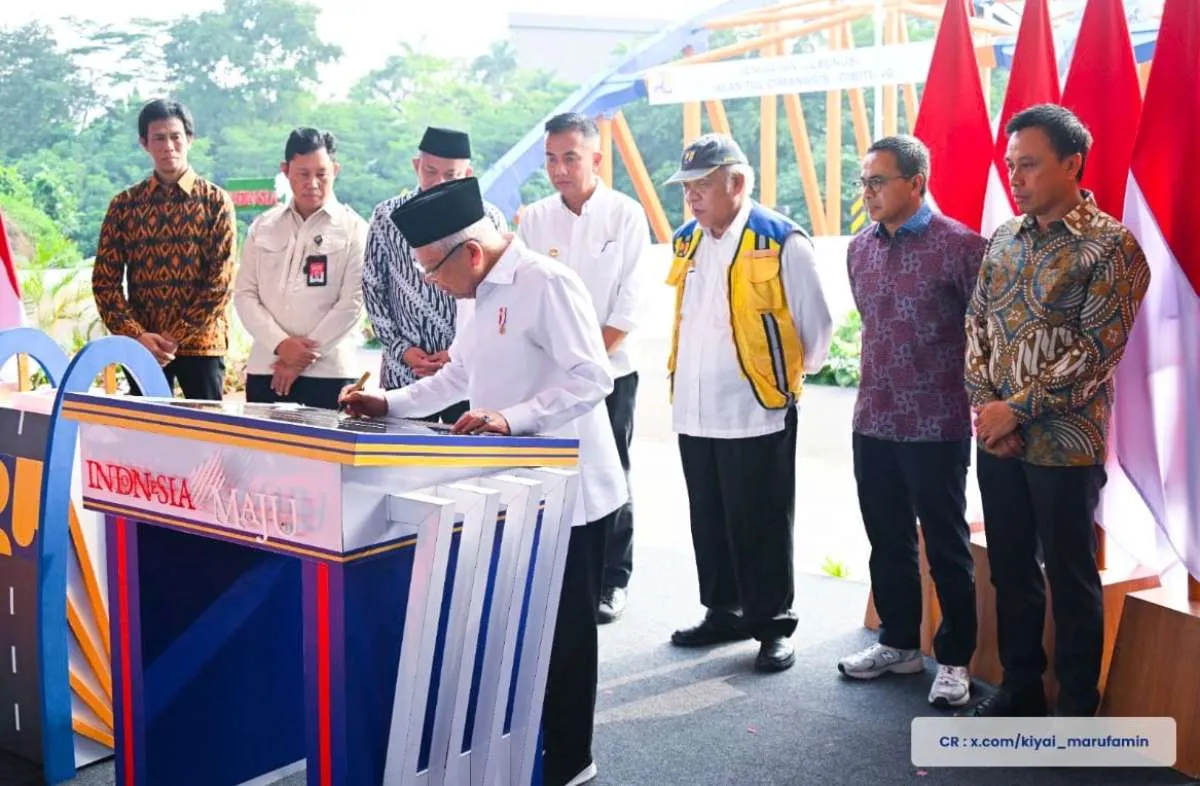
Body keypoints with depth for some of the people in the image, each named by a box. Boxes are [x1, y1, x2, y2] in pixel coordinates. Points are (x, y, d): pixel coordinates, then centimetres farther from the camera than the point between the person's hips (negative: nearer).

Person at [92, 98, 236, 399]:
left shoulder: (215, 201, 1)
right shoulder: (124, 204, 7)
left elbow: (221, 280, -6)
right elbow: (105, 280, 4)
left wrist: (177, 336, -11)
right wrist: (137, 335, -9)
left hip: (200, 342, -2)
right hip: (141, 345, 2)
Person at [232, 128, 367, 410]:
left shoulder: (353, 229, 2)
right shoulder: (263, 226, 12)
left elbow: (352, 302, -6)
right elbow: (244, 294, 7)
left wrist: (300, 361, -9)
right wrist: (281, 344, -9)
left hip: (329, 373, -3)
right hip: (265, 368, 3)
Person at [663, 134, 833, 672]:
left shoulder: (781, 243, -10)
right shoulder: (686, 242, 10)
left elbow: (816, 325, -3)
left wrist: (795, 372, 9)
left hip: (757, 412, -6)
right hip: (694, 411, 6)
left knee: (761, 527, 3)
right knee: (710, 522, 15)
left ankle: (772, 625, 16)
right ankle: (723, 612, 30)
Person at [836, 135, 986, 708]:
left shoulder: (958, 245, -12)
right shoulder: (860, 248, 7)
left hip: (936, 426, -6)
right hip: (871, 424, 6)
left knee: (947, 548, 6)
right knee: (887, 542, 16)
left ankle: (954, 659, 20)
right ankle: (898, 643, 32)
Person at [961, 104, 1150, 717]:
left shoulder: (1111, 247, -9)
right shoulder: (1003, 241, 9)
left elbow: (1097, 351, -15)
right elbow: (975, 325, 8)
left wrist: (1017, 409, -15)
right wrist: (986, 405, -7)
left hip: (1064, 443, -5)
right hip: (996, 438, 6)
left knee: (1070, 577, 6)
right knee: (1010, 569, 14)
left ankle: (1077, 706, 22)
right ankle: (1019, 687, 30)